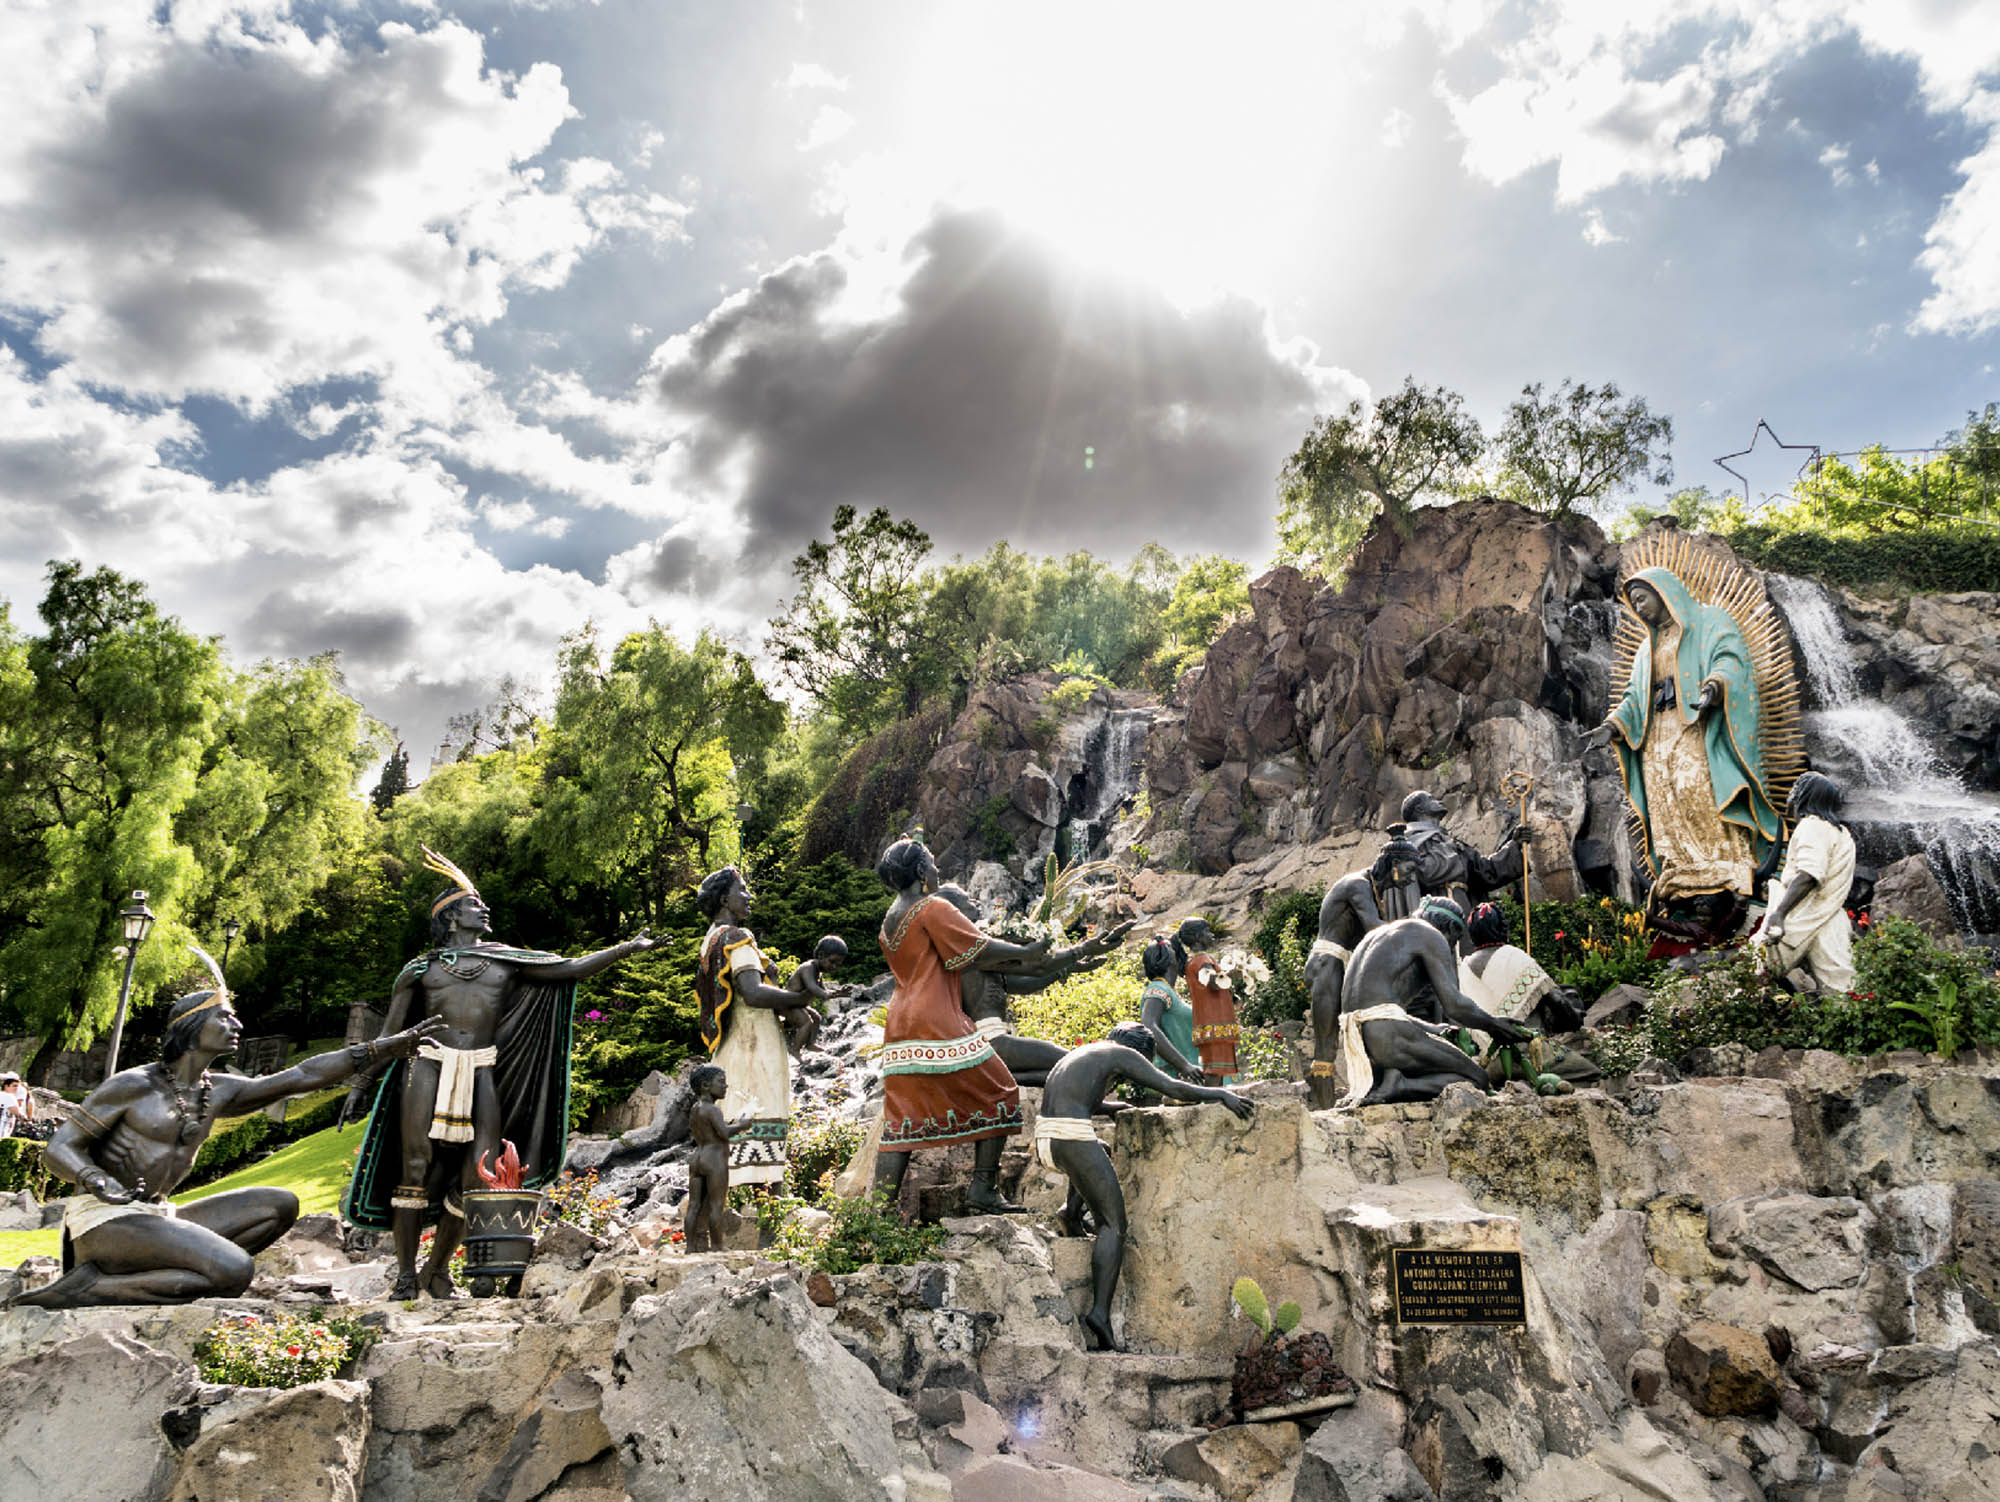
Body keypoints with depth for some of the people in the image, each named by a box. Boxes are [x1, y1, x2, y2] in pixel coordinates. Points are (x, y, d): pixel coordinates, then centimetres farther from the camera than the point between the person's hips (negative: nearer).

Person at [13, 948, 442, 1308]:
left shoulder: (219, 1092, 13)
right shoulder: (133, 1085, -6)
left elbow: (302, 1076, 11)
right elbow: (58, 1149, -6)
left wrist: (385, 1047, 7)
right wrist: (99, 1181, -29)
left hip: (156, 1216, 8)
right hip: (104, 1218, -8)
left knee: (281, 1205, -1)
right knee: (235, 1272, -25)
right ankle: (90, 1287, -16)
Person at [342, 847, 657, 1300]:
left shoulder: (506, 962, 16)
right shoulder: (422, 968, 11)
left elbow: (571, 970, 10)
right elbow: (387, 1034, 14)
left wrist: (629, 947, 3)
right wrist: (360, 1086, 9)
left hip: (481, 1076, 2)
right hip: (429, 1070, -2)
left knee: (477, 1178, -4)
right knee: (415, 1171, -4)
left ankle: (438, 1270, 14)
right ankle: (405, 1275, 9)